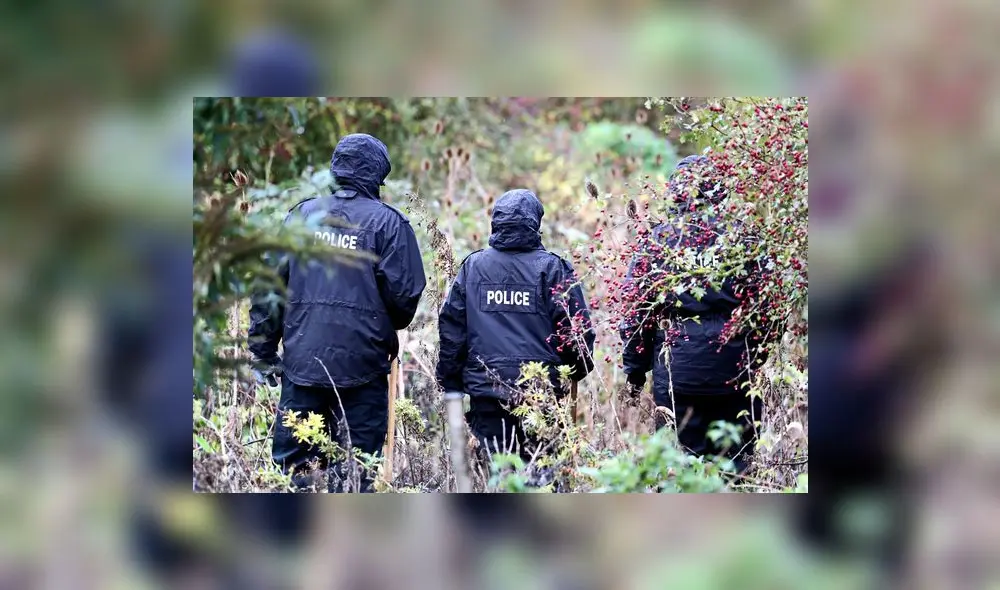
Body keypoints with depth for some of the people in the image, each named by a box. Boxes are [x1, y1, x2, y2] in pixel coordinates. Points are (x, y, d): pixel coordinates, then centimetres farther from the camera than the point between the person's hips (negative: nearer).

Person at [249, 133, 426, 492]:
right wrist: (389, 328, 17)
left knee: (292, 462, 8)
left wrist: (263, 351, 12)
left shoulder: (301, 214, 7)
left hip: (301, 362, 3)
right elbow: (405, 294, -6)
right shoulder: (387, 222, -3)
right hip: (362, 366, -3)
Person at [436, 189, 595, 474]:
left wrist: (450, 383, 13)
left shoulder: (472, 266, 5)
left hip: (484, 388, 2)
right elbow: (576, 326, -2)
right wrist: (578, 370, 15)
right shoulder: (552, 267, -2)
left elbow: (451, 325, 7)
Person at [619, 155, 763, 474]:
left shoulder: (658, 240, 0)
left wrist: (635, 370, 9)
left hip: (678, 372, -1)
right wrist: (757, 358, 14)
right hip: (735, 372, 1)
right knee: (735, 461, 7)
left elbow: (636, 310, 1)